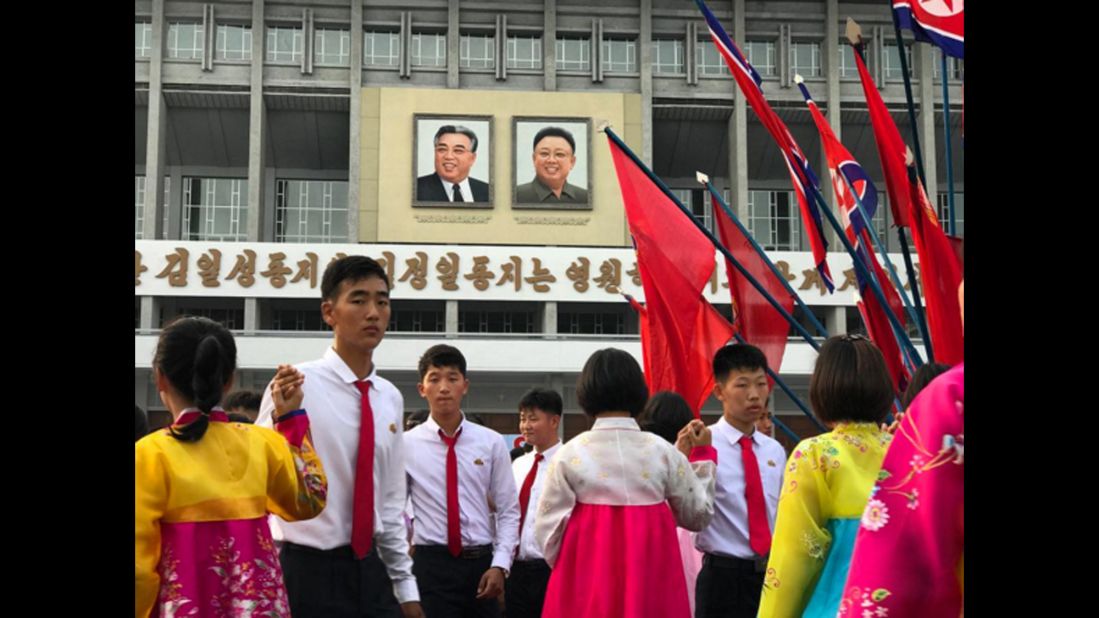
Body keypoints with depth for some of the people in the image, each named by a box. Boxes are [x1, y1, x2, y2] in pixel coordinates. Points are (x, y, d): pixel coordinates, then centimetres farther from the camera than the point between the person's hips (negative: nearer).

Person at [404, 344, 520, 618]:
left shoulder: (492, 443, 3)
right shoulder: (406, 445, -1)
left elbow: (508, 512, 4)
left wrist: (500, 565, -6)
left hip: (481, 564, 2)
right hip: (431, 565, -2)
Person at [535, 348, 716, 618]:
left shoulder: (570, 455, -5)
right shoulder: (664, 453, -2)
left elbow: (548, 530, -2)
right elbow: (698, 515, 9)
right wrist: (702, 455, 17)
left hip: (587, 581, -1)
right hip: (650, 579, 1)